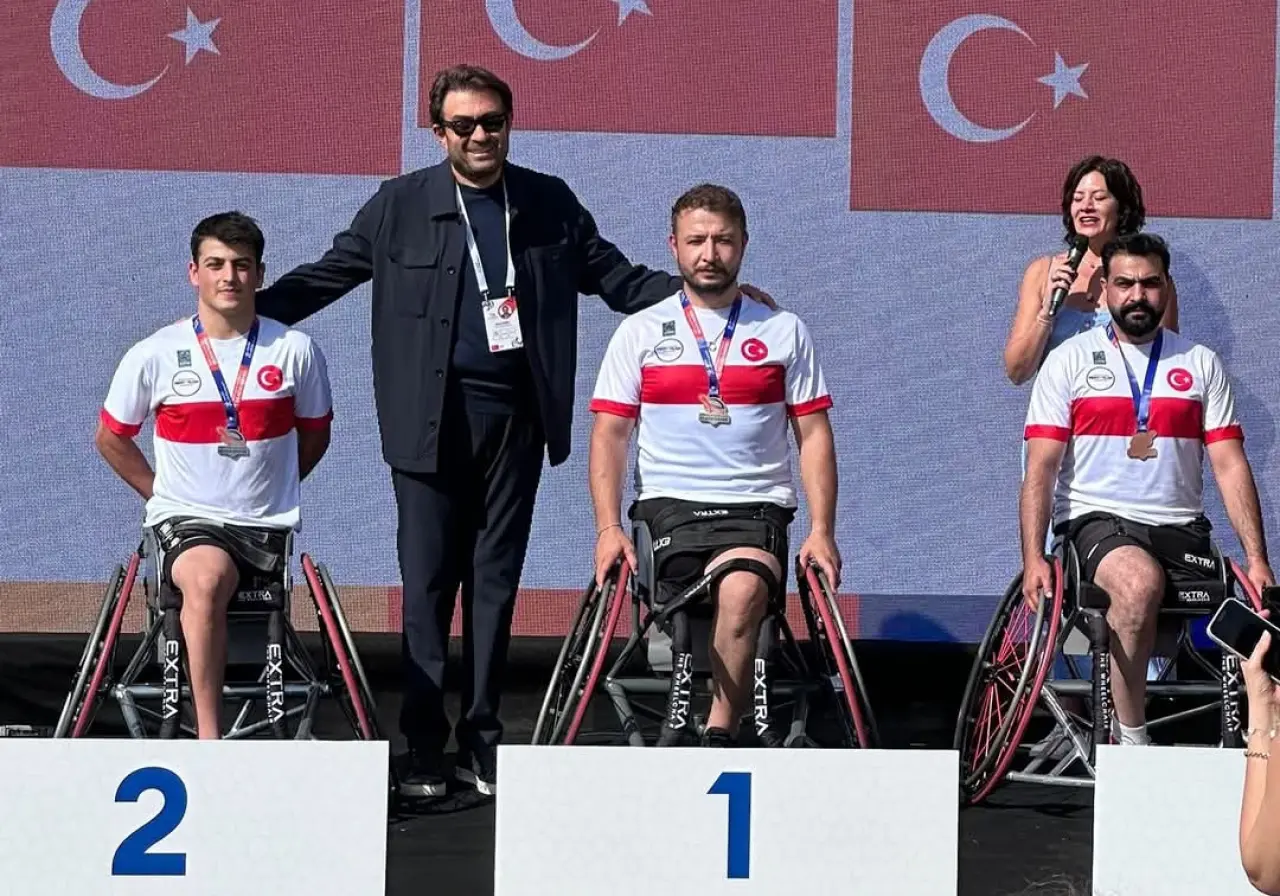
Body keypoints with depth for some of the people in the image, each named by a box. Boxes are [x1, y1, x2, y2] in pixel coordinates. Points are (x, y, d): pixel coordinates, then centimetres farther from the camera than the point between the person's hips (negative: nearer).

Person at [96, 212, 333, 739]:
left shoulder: (296, 352, 0)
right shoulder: (155, 356, -2)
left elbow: (315, 435, 18)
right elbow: (111, 439, 13)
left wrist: (270, 489, 13)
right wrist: (163, 497, 10)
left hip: (266, 524, 2)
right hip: (186, 518, -2)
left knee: (210, 582, -27)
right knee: (208, 579, -34)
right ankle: (208, 737, -33)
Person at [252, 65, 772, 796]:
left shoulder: (550, 204, 7)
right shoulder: (400, 206, 2)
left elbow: (616, 278, 10)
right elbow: (329, 274, 6)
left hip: (515, 415, 2)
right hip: (432, 417, -2)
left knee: (495, 581, 7)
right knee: (428, 582, -1)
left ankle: (483, 741, 15)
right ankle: (424, 747, 5)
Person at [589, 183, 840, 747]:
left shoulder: (784, 332, 11)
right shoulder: (639, 333, 10)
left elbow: (814, 435, 9)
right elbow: (609, 434, 6)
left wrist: (821, 530, -3)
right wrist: (608, 527, -8)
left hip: (756, 508, -1)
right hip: (670, 505, 1)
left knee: (741, 592, -33)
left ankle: (718, 741, -25)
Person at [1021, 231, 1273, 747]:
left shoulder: (1201, 365, 12)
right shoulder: (1070, 360, 6)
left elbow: (1230, 466, 7)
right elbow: (1040, 468, 1)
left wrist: (1257, 560, -3)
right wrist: (1033, 558, -12)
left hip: (1181, 527, 3)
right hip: (1099, 521, -3)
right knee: (1140, 582, -37)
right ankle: (1129, 735, -25)